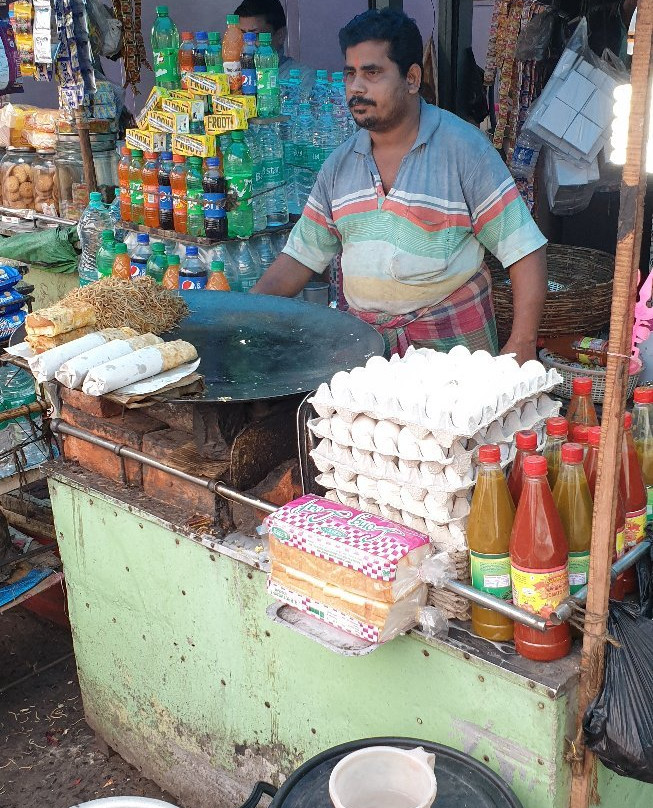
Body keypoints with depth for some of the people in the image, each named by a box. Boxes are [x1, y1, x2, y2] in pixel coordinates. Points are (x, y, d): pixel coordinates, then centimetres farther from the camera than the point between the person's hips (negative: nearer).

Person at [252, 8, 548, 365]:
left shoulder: (464, 147, -6)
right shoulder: (339, 164, 9)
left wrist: (521, 346, -16)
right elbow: (301, 255, 13)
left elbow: (525, 251, -8)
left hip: (453, 345, -4)